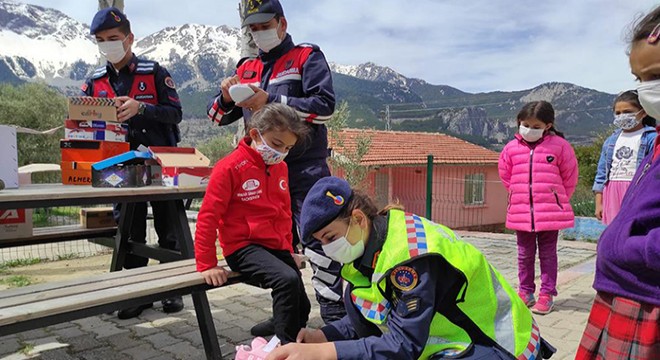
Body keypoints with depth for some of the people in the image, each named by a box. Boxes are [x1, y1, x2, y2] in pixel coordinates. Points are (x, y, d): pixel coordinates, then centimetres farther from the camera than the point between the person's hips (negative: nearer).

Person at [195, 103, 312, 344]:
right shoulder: (230, 167, -13)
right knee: (288, 279, -30)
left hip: (277, 246, 7)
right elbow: (208, 217, -14)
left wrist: (289, 248, 18)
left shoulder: (281, 167, 7)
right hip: (243, 246, -7)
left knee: (301, 307, 5)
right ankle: (285, 346, -16)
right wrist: (207, 264, -14)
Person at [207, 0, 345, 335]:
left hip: (306, 169, -6)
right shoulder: (246, 69, 14)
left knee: (318, 241, -12)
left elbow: (324, 105, -16)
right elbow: (218, 116, 14)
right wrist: (226, 97, -9)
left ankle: (335, 317, 0)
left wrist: (271, 101, -20)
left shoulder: (307, 57, -1)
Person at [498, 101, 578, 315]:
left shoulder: (559, 146, -5)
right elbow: (505, 175, 15)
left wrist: (559, 199, 9)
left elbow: (570, 176, 4)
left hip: (550, 212, -2)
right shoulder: (512, 148, 1)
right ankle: (525, 292, 25)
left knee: (547, 254, 8)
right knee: (525, 254, 12)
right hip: (521, 212, 3)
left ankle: (547, 294, 17)